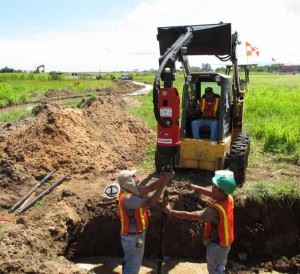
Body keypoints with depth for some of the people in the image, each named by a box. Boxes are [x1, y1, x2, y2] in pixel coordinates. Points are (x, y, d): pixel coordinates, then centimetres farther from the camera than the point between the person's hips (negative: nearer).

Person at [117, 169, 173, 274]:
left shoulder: (131, 191, -3)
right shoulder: (127, 198, -31)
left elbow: (149, 188, -4)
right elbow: (149, 203, -41)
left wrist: (162, 179, -23)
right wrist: (163, 183, -38)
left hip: (136, 235, 9)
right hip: (133, 238, -9)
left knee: (133, 264, 25)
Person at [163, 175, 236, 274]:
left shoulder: (215, 210, -38)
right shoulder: (228, 198, -14)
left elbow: (190, 216, -35)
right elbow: (212, 193, 4)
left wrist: (171, 212, -26)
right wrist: (196, 188, -4)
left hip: (216, 245, -8)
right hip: (225, 242, 8)